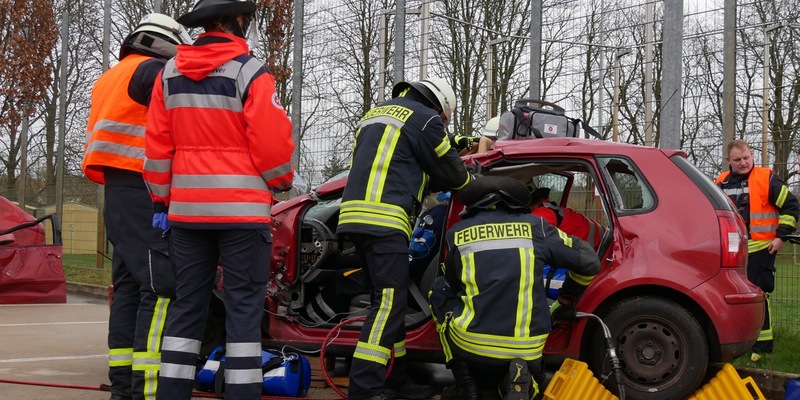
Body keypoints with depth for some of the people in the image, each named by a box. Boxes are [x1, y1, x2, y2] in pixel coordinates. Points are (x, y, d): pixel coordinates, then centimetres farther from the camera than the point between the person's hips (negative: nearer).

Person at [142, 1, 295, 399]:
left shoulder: (170, 72, 9)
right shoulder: (249, 72, -9)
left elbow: (158, 141, 9)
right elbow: (272, 142, -11)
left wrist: (160, 200, 14)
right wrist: (282, 181, 8)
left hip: (187, 207, 5)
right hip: (242, 208, -5)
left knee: (187, 302, 10)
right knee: (244, 304, 0)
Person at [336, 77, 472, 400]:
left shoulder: (377, 113, 26)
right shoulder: (424, 118, 0)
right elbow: (451, 172, 8)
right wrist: (466, 179, 30)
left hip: (356, 215, 9)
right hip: (383, 219, -9)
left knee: (390, 300, 15)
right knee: (389, 301, -11)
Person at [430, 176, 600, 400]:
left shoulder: (457, 233, 9)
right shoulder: (534, 226, 9)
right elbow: (589, 261, 13)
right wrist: (567, 302, 28)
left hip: (470, 344, -2)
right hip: (526, 349, 2)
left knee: (441, 292, 27)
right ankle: (519, 379, -3)